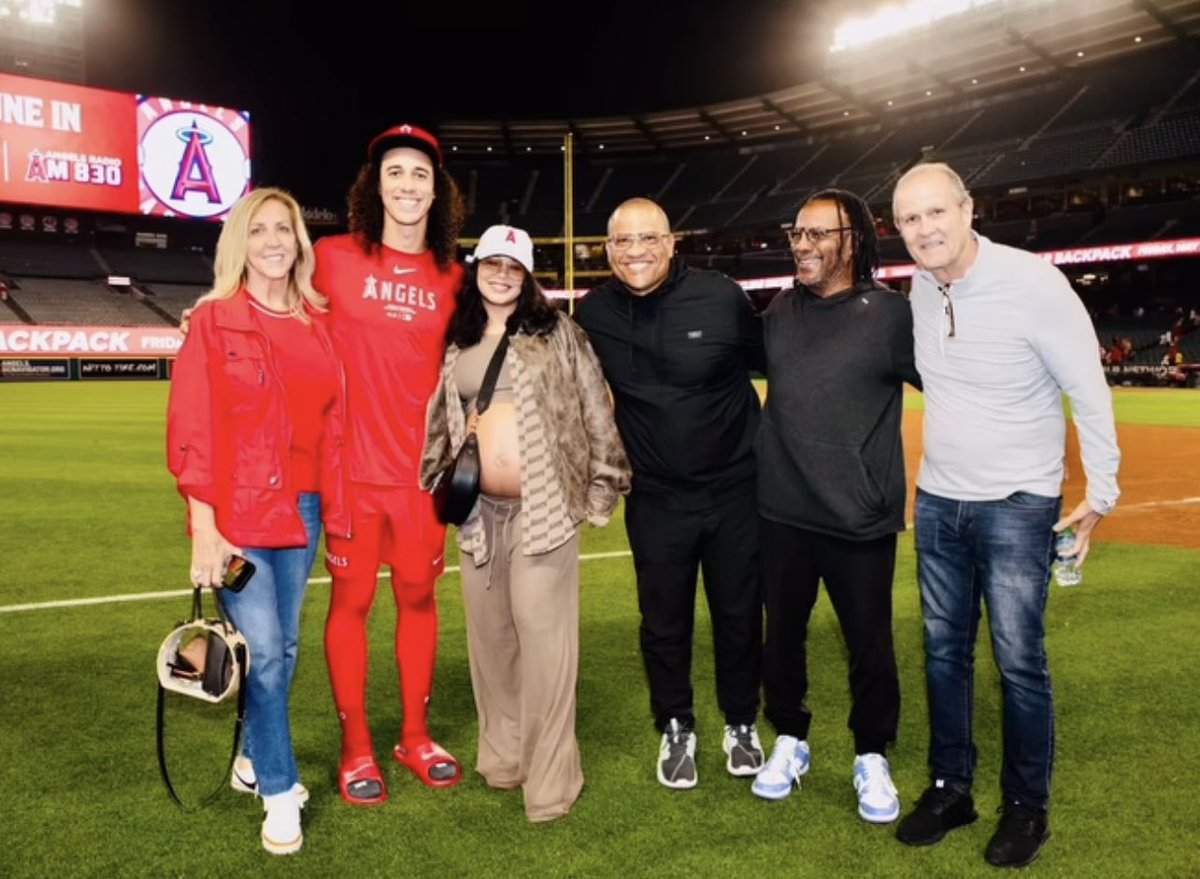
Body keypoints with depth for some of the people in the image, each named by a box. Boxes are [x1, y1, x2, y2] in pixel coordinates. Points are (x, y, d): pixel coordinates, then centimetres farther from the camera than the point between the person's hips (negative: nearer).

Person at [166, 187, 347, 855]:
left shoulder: (318, 324, 7)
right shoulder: (213, 321, -5)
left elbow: (332, 424, 9)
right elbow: (190, 431, -9)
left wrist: (335, 511, 6)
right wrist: (204, 528, -14)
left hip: (301, 509, 5)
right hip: (235, 513, -4)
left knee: (284, 646, 14)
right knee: (261, 650, -5)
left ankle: (255, 759, 36)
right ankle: (280, 791, 13)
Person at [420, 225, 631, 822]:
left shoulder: (557, 333, 1)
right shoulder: (457, 344, 12)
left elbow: (595, 408, -1)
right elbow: (443, 419, 19)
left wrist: (601, 486, -3)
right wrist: (442, 483, 15)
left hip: (543, 505, -4)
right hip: (478, 508, 5)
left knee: (543, 635, -4)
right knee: (490, 634, 12)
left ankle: (549, 775, 7)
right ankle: (502, 755, 28)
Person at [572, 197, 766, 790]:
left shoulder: (721, 297, -14)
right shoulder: (593, 313, -6)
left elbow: (773, 364, -1)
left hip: (735, 490, -1)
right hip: (655, 499, 1)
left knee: (740, 615, 13)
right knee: (664, 622, 11)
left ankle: (741, 723, 35)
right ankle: (676, 730, 33)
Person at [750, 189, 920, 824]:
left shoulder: (890, 313, -7)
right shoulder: (779, 312, 7)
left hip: (861, 517, -4)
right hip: (781, 511, 4)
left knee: (870, 644, 10)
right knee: (782, 634, 16)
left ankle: (871, 758, 31)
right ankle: (789, 740, 37)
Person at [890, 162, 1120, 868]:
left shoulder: (1033, 281, -19)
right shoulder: (920, 288, 0)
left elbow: (1089, 390, -13)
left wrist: (1100, 493, -11)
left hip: (1019, 505, -6)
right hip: (938, 502, 6)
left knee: (1019, 660, 2)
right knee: (944, 651, 13)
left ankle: (1028, 806, 22)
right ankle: (951, 788, 29)